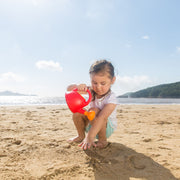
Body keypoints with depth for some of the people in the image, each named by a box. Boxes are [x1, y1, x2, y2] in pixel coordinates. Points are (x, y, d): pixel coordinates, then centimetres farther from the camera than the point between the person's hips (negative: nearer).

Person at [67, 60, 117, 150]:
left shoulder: (111, 98, -27)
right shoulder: (92, 91, -11)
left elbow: (101, 118, -41)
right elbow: (69, 88, -13)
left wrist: (90, 137, -50)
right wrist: (78, 87, -38)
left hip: (107, 128, -5)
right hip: (91, 125, 6)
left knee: (94, 111, -33)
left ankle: (102, 140, -14)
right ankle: (81, 136, 5)